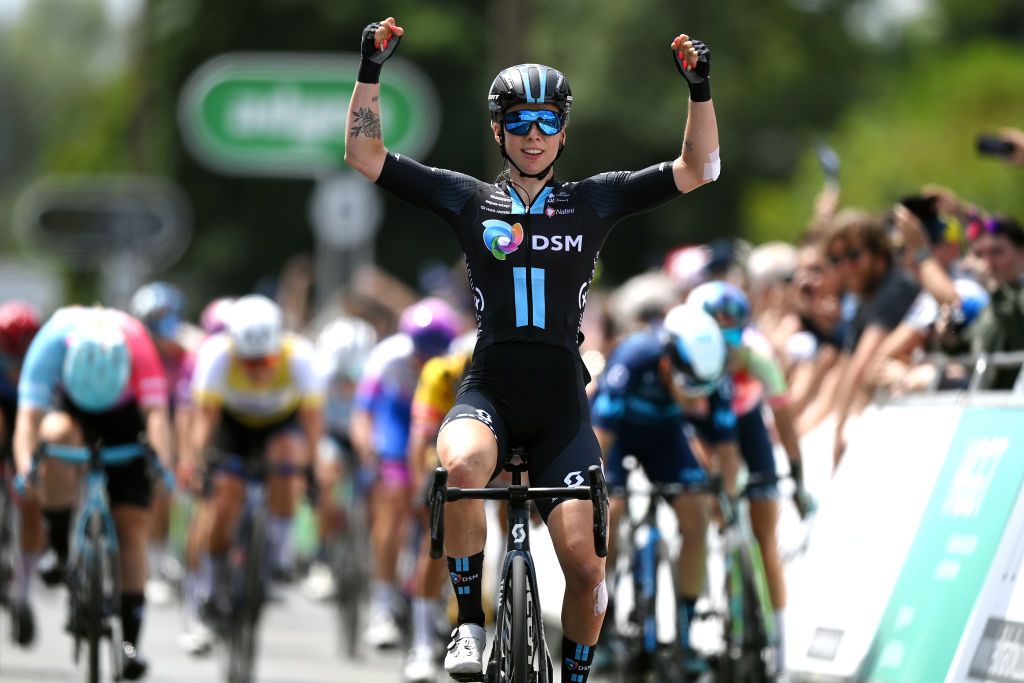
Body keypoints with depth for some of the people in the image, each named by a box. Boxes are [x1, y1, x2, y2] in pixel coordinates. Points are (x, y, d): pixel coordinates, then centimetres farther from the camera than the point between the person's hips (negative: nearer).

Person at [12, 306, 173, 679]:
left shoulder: (137, 344, -35)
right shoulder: (50, 344, -34)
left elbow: (156, 413, -40)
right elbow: (28, 418, -38)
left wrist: (162, 463, -56)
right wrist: (25, 467, -55)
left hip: (125, 416, 0)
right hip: (68, 407, 0)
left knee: (130, 524, -9)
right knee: (57, 433, -36)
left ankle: (130, 640, -4)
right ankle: (62, 548, -23)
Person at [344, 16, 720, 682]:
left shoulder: (593, 201, 9)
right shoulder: (468, 199, 7)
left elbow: (699, 169, 7)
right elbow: (364, 154, 5)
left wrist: (700, 88, -6)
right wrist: (371, 70, -6)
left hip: (561, 402, 1)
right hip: (488, 391, -1)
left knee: (585, 561, -11)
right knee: (464, 465, -36)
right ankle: (470, 622, -18)